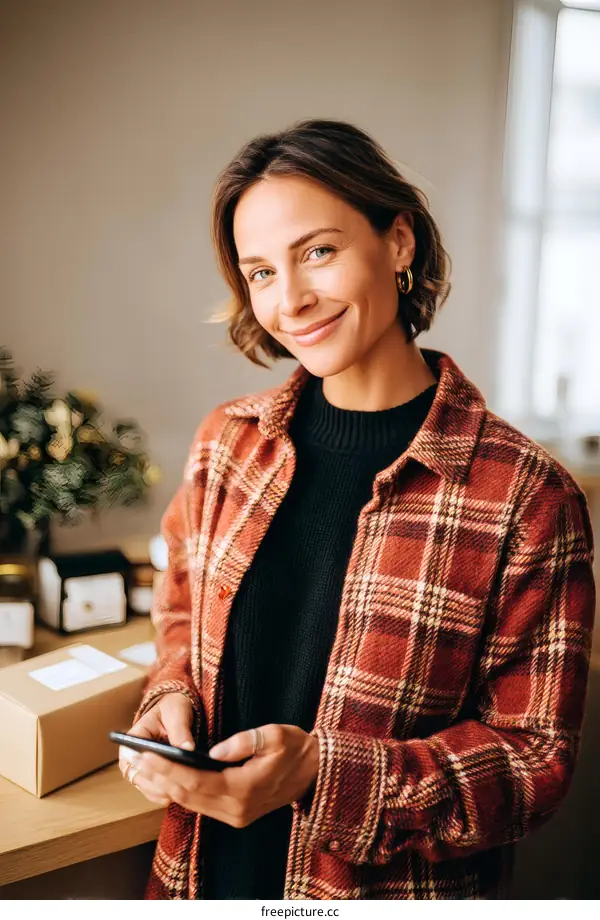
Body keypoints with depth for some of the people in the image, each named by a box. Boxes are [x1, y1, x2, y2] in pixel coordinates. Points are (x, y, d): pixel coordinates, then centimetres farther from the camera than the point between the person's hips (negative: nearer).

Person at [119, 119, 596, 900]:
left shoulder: (525, 496, -19)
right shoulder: (228, 442, -6)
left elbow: (536, 755, -15)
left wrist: (324, 773, -26)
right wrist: (170, 700, -11)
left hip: (391, 889, -3)